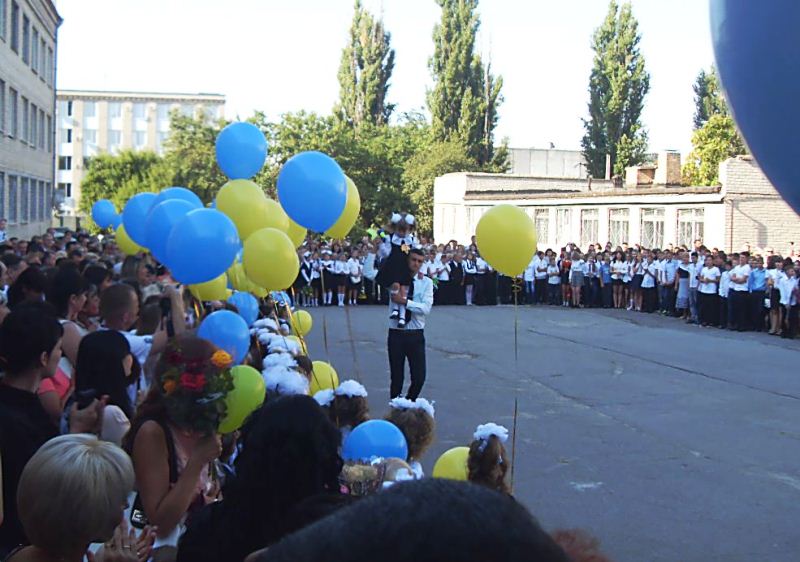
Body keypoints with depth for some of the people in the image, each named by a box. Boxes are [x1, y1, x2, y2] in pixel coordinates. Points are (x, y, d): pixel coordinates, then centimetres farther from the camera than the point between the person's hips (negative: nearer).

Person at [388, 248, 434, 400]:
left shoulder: (426, 282, 1)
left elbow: (426, 308, -11)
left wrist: (405, 301, -22)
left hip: (416, 335, 1)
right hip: (396, 334, 0)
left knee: (419, 378, -1)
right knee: (397, 377, 5)